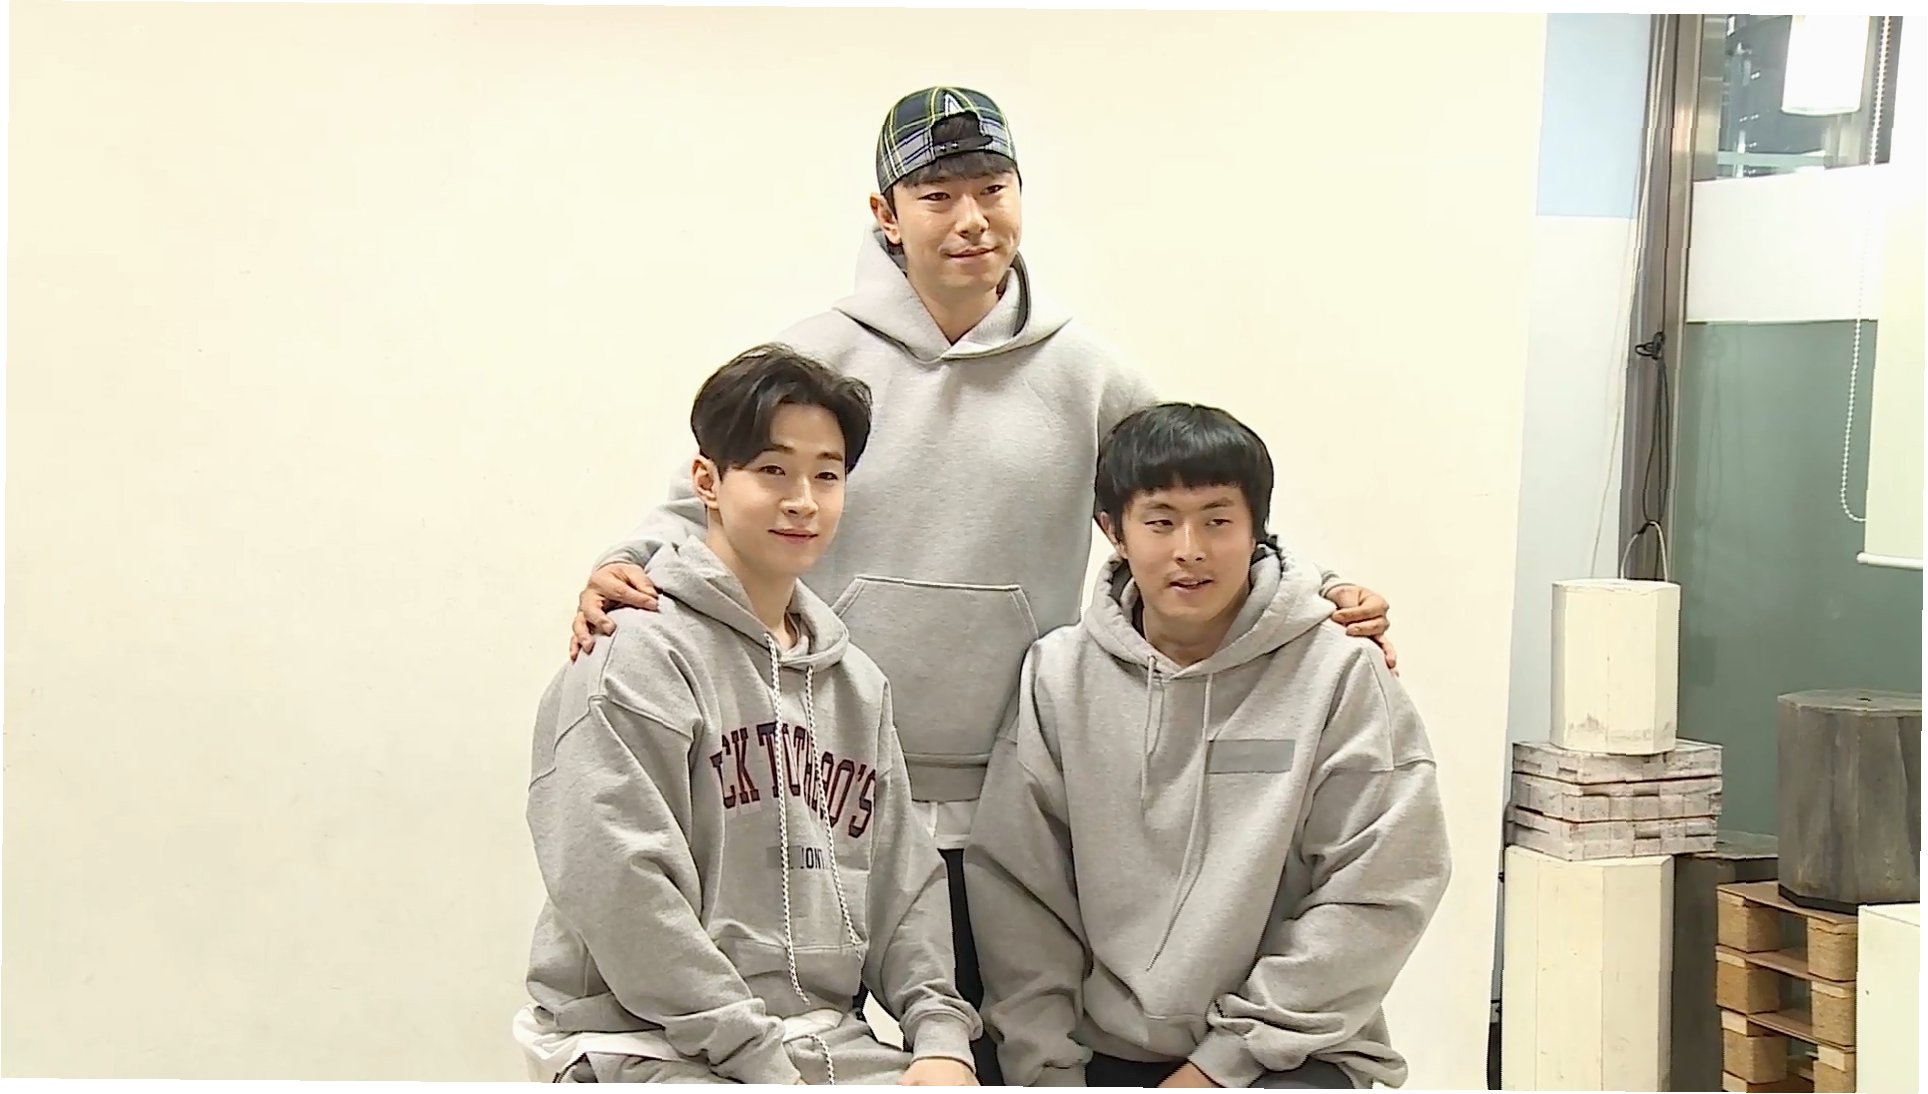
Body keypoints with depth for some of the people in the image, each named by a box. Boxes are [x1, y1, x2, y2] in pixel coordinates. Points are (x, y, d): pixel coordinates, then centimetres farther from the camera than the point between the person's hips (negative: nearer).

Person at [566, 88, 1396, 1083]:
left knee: (999, 1053, 11)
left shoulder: (1084, 375, 5)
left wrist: (1315, 594, -5)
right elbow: (705, 508, 4)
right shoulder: (815, 360, 0)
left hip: (1005, 813, 1)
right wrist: (630, 569, -17)